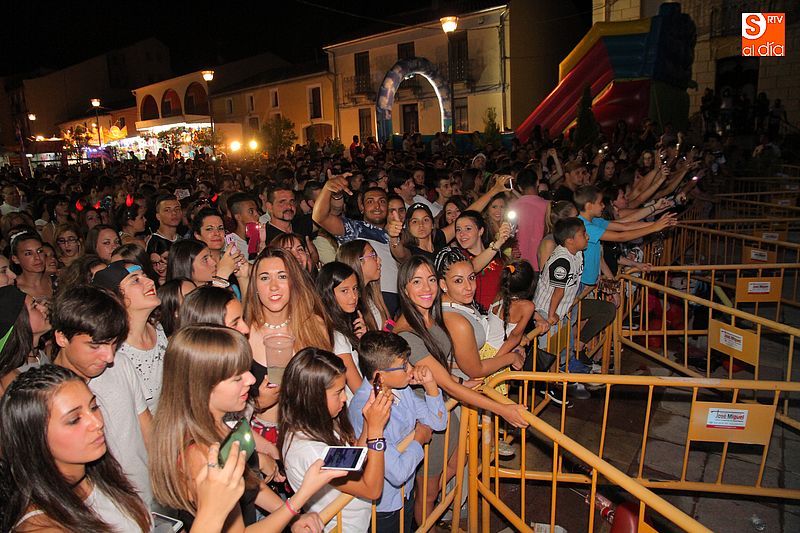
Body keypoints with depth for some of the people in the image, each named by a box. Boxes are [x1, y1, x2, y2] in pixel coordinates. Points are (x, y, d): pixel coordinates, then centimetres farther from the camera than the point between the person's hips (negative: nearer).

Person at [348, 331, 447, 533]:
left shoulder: (401, 389, -9)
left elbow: (439, 423, 2)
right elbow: (397, 473, -34)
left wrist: (430, 385, -14)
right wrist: (418, 440, -17)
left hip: (405, 493, 7)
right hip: (382, 506, -7)